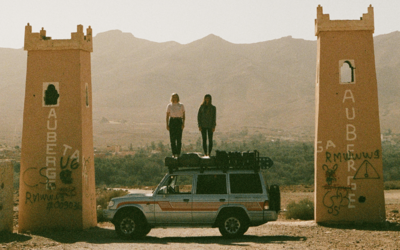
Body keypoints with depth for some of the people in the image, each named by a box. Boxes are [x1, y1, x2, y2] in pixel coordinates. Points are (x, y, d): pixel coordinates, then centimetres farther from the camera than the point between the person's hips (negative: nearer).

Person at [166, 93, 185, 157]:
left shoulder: (181, 105, 6)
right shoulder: (169, 106, 6)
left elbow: (183, 115, 5)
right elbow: (167, 116, 5)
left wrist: (183, 124, -8)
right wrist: (167, 125, -3)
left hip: (179, 121, 0)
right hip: (171, 121, 0)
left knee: (179, 138, -6)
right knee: (172, 138, -2)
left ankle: (178, 154, -2)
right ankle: (174, 154, 4)